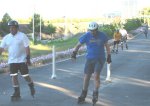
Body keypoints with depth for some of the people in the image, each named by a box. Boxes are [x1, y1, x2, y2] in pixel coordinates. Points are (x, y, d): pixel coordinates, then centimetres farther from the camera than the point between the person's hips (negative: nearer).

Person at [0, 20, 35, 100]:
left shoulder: (22, 36, -6)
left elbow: (27, 47, -8)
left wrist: (28, 58, -13)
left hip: (22, 60, -4)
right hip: (12, 61, 4)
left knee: (25, 76, -1)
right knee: (13, 76, 1)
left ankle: (31, 87, 27)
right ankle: (17, 92, 10)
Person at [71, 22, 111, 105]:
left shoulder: (102, 35, -7)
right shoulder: (86, 36, -8)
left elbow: (107, 45, 8)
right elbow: (78, 45, -3)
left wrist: (109, 56, 10)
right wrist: (74, 53, -20)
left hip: (100, 59, -1)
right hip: (89, 59, 2)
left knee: (96, 75, -19)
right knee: (86, 76, 3)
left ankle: (95, 94, -1)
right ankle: (83, 95, 21)